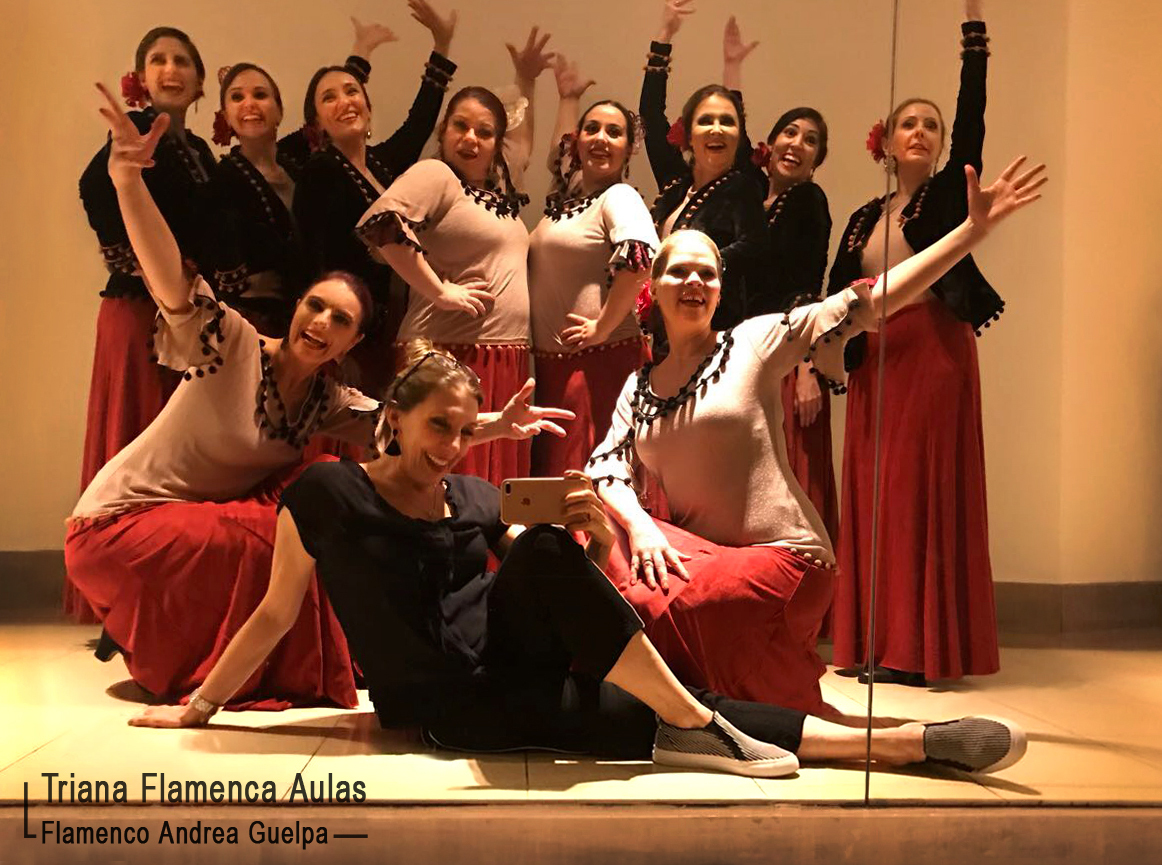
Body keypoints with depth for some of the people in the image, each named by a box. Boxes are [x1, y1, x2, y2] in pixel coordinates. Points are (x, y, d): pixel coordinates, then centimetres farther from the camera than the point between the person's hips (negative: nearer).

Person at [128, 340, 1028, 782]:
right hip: (448, 707, -5)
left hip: (509, 661, 5)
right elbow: (275, 613, 7)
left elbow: (585, 578, 12)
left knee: (549, 551, -24)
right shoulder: (326, 493, 0)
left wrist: (599, 534, -9)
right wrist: (199, 706, 8)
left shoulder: (479, 499, 11)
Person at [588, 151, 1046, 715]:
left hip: (779, 558, -5)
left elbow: (871, 301, -7)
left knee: (652, 603, -27)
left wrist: (974, 227, -12)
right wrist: (640, 525, -21)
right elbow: (608, 469, 1)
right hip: (693, 556, 5)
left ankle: (801, 707, 0)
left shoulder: (755, 343, -1)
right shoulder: (639, 387, 13)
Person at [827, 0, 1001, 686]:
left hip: (936, 351, -4)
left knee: (926, 489, -7)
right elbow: (835, 298, 13)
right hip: (875, 359, 5)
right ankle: (873, 643, 10)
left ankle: (922, 648, -3)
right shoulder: (865, 219, 17)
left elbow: (973, 115, -5)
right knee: (874, 492, 3)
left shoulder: (948, 193, 6)